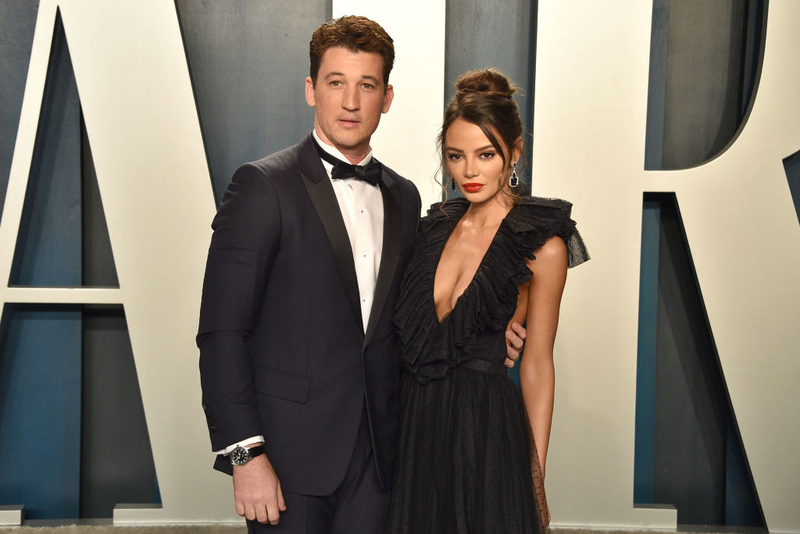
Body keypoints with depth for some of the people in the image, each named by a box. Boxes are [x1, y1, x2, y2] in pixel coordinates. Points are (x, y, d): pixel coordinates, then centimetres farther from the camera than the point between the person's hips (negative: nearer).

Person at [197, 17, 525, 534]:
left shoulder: (404, 197, 11)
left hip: (376, 452, 5)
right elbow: (222, 331, -11)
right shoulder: (263, 185, -7)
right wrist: (244, 453, -16)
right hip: (290, 449, -5)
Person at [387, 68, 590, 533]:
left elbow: (537, 364, -5)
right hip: (417, 425, 5)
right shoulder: (437, 225, 7)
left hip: (486, 428, -4)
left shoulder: (542, 245, -7)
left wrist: (537, 477, -4)